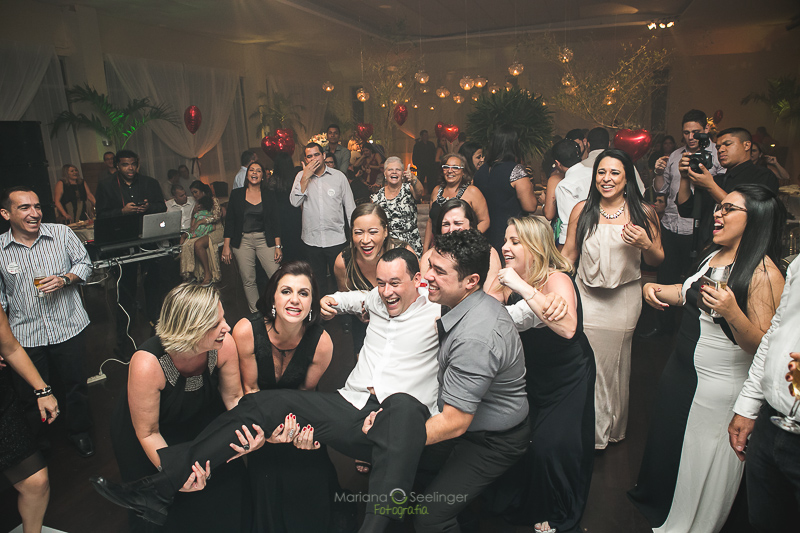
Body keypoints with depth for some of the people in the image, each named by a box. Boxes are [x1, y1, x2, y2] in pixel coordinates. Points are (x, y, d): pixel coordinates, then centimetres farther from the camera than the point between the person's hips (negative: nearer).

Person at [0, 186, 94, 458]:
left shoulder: (62, 233, -4)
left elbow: (84, 264, 6)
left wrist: (65, 279, -16)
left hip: (69, 327, 0)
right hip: (25, 336, 0)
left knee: (76, 385, 14)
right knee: (32, 395, 13)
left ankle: (79, 432, 37)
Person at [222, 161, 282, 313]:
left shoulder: (268, 195, 5)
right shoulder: (236, 194, 5)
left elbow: (275, 222, 4)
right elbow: (229, 221, 6)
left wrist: (278, 246, -3)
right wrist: (226, 246, 0)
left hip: (264, 240, 0)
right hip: (242, 241, 1)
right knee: (248, 280, 1)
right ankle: (255, 313, 14)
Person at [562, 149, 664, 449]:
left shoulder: (643, 213, 0)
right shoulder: (582, 210, 1)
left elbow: (658, 261, 7)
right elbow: (568, 255, 6)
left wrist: (645, 244, -14)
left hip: (623, 300, 0)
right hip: (585, 297, 0)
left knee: (616, 365, 11)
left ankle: (613, 429, 34)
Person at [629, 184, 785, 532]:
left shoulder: (764, 273, -21)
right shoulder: (713, 254, 2)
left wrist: (732, 312, -39)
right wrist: (657, 289, 2)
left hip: (719, 386, -8)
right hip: (681, 370, 8)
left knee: (703, 457, 14)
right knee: (667, 439, 25)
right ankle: (655, 505, 52)